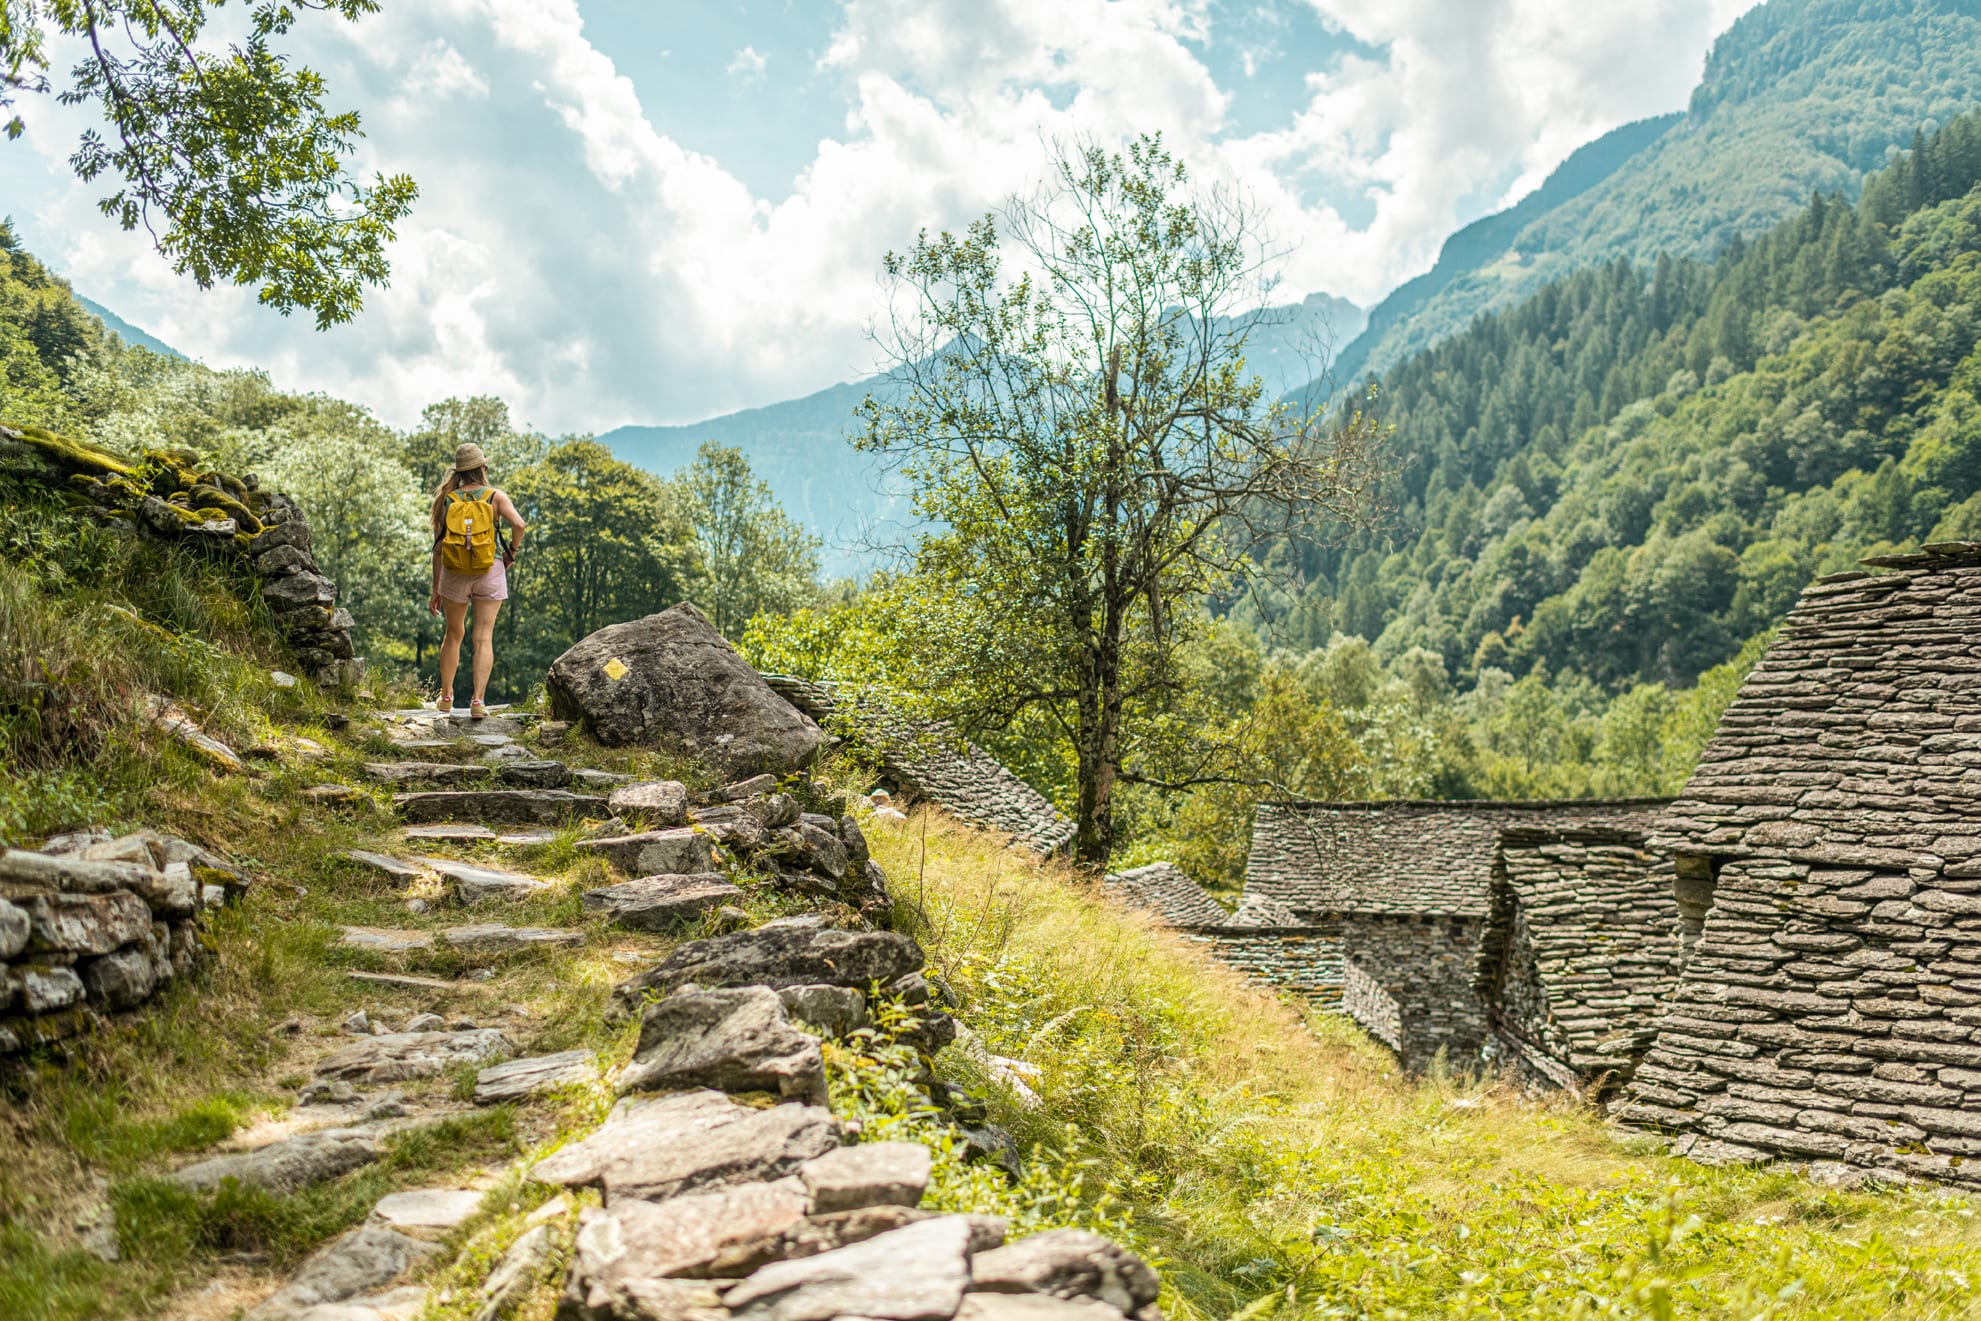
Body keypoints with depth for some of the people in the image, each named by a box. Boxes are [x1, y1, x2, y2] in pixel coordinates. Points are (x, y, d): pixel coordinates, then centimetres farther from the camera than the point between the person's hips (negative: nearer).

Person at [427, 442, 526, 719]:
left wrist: (436, 589, 8)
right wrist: (512, 552, 0)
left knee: (454, 634, 19)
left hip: (454, 572, 2)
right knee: (484, 637, -1)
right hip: (490, 571, -2)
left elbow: (438, 546, 3)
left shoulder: (447, 499, 3)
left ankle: (446, 696, 28)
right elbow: (518, 524, -19)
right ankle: (478, 700, -11)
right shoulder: (495, 496, -2)